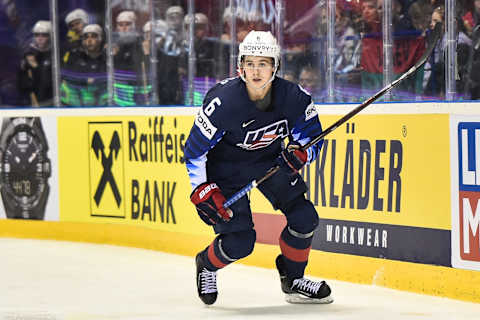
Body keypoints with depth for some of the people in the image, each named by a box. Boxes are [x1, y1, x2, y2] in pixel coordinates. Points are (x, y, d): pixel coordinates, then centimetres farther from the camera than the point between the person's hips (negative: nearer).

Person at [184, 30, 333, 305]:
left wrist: (300, 152, -27)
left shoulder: (293, 97, -21)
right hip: (226, 166, -4)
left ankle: (293, 280, 18)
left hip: (270, 159, 4)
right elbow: (195, 149, -19)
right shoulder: (223, 101, -30)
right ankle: (206, 265, 23)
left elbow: (312, 136, -5)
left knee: (305, 218, -7)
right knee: (240, 241, -12)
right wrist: (203, 191, -23)